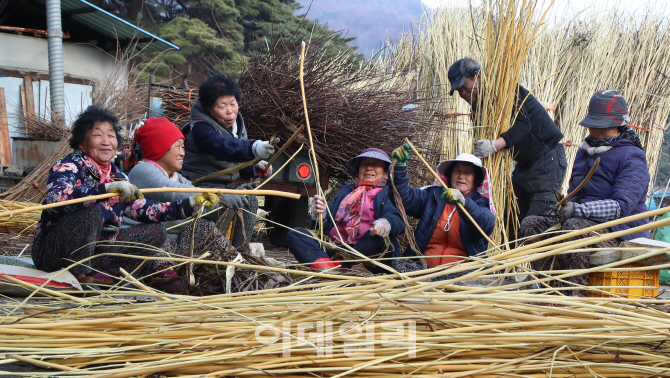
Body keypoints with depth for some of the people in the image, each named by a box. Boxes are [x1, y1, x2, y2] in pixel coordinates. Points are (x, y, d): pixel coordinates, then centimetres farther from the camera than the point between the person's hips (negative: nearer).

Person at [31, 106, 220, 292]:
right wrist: (106, 188, -43)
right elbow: (55, 198, -34)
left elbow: (145, 211, 6)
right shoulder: (69, 165, -13)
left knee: (155, 231, 7)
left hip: (95, 250, 7)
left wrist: (193, 203, 0)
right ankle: (81, 274, -20)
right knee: (91, 212, -33)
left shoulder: (116, 176, 8)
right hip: (52, 252, -7)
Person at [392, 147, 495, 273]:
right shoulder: (433, 194, 20)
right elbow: (405, 197, 5)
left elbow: (488, 225, -11)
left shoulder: (480, 202, 12)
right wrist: (400, 167, -10)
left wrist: (463, 202, -29)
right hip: (425, 265, 3)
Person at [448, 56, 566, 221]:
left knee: (539, 219, -14)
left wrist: (495, 145, -41)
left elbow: (523, 124, -28)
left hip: (547, 158, -9)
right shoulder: (478, 106, 10)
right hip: (524, 163, 9)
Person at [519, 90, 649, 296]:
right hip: (586, 221, 8)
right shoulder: (585, 150, 17)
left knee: (575, 226, -37)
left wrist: (579, 209, -32)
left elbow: (622, 205, -20)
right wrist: (565, 206, 1)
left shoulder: (632, 157, -8)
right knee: (531, 224, -13)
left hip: (620, 229, -8)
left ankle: (577, 299, -33)